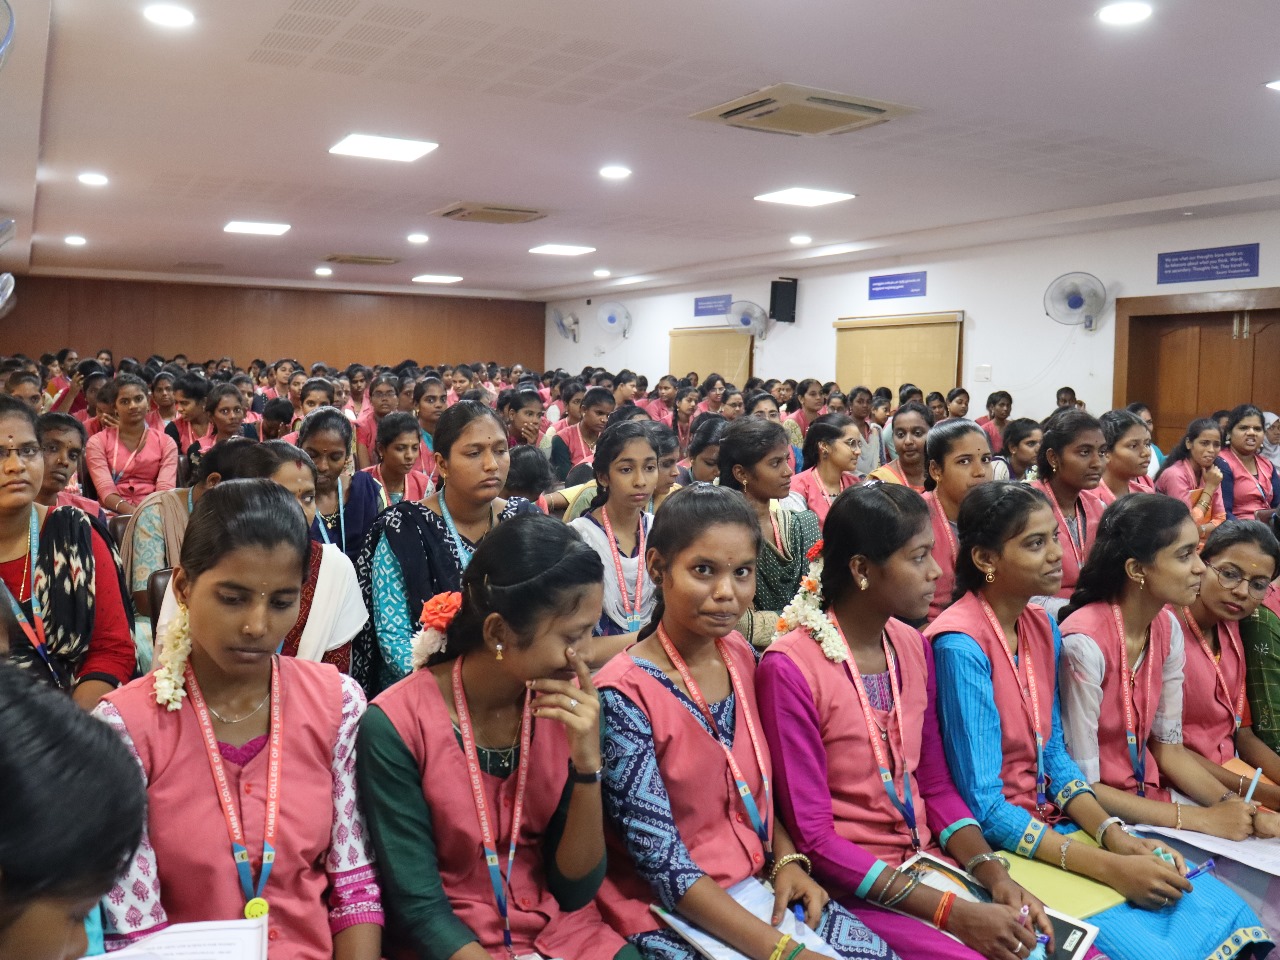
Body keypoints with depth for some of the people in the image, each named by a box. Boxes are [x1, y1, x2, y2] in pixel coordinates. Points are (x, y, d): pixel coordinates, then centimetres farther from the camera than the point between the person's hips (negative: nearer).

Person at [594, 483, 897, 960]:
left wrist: (787, 860, -5)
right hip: (668, 913, -6)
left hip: (758, 886, 6)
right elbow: (663, 864, -21)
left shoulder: (740, 655, 0)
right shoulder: (622, 693, -21)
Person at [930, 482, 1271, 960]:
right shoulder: (961, 646, -21)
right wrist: (1109, 868, -21)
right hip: (994, 844, -7)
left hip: (1052, 826, 8)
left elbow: (1053, 754, 9)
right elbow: (985, 809, -20)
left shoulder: (1044, 626, 4)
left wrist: (1114, 835, -8)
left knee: (1224, 907, -3)